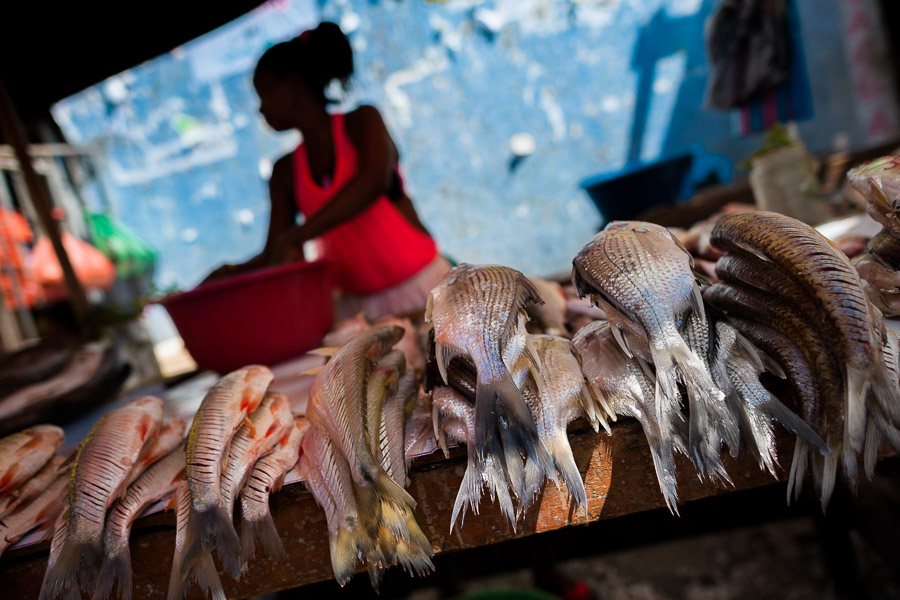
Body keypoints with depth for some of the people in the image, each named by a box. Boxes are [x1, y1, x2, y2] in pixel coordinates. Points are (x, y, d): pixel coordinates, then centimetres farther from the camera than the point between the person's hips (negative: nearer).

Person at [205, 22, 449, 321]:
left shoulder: (361, 121, 0)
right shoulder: (285, 172, 11)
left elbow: (374, 181, -22)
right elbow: (274, 257, 8)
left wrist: (294, 237, -27)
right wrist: (231, 273, -13)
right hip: (356, 305, 4)